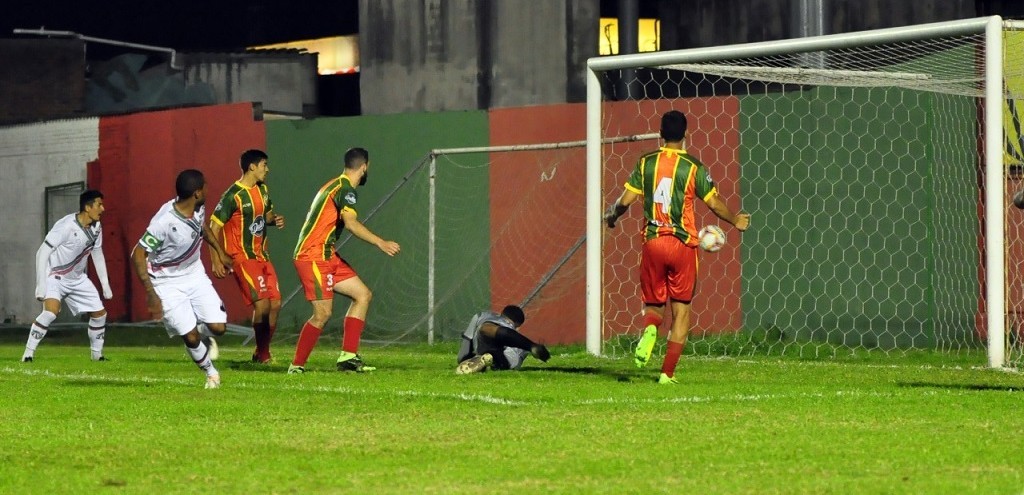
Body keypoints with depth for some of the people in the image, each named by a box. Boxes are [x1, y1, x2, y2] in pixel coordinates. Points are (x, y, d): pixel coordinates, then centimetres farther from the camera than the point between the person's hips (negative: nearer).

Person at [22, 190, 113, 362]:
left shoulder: (96, 228, -3)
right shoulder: (66, 226, -26)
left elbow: (97, 254, 14)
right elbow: (42, 252, -24)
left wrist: (105, 284, 12)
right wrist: (41, 285, -28)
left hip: (78, 279, 7)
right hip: (55, 276, -7)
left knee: (100, 313, 4)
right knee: (51, 311, -30)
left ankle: (97, 354, 23)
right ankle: (28, 353, -22)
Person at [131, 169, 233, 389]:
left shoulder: (198, 209, -10)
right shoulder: (164, 222, -32)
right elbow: (138, 255, -28)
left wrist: (220, 252, 27)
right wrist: (151, 294, -33)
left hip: (194, 274, 6)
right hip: (167, 283, -6)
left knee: (218, 327, -5)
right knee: (190, 337, -9)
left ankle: (204, 332, 30)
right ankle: (211, 373, 17)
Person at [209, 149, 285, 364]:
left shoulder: (262, 190, 9)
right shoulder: (233, 196, -15)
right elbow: (214, 227, -13)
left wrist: (275, 219, 1)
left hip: (262, 256, 8)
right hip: (242, 257, -8)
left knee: (275, 304, 3)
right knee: (262, 303, -17)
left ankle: (263, 352, 16)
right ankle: (261, 354, -3)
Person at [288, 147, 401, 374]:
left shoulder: (335, 186, 18)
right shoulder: (345, 189, -13)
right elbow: (350, 223, -28)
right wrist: (381, 243, -28)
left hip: (326, 256, 10)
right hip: (313, 256, -10)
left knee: (363, 294, 8)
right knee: (323, 313, -15)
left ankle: (348, 357, 4)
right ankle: (297, 366, -6)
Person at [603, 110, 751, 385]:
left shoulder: (646, 163, 1)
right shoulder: (694, 167, -5)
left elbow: (625, 200, 0)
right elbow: (715, 204, -3)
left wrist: (611, 215, 22)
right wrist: (735, 220, 17)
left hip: (652, 242, 2)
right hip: (683, 244, -2)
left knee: (653, 304, 15)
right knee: (681, 309, 8)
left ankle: (649, 329, -22)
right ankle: (668, 373, 1)